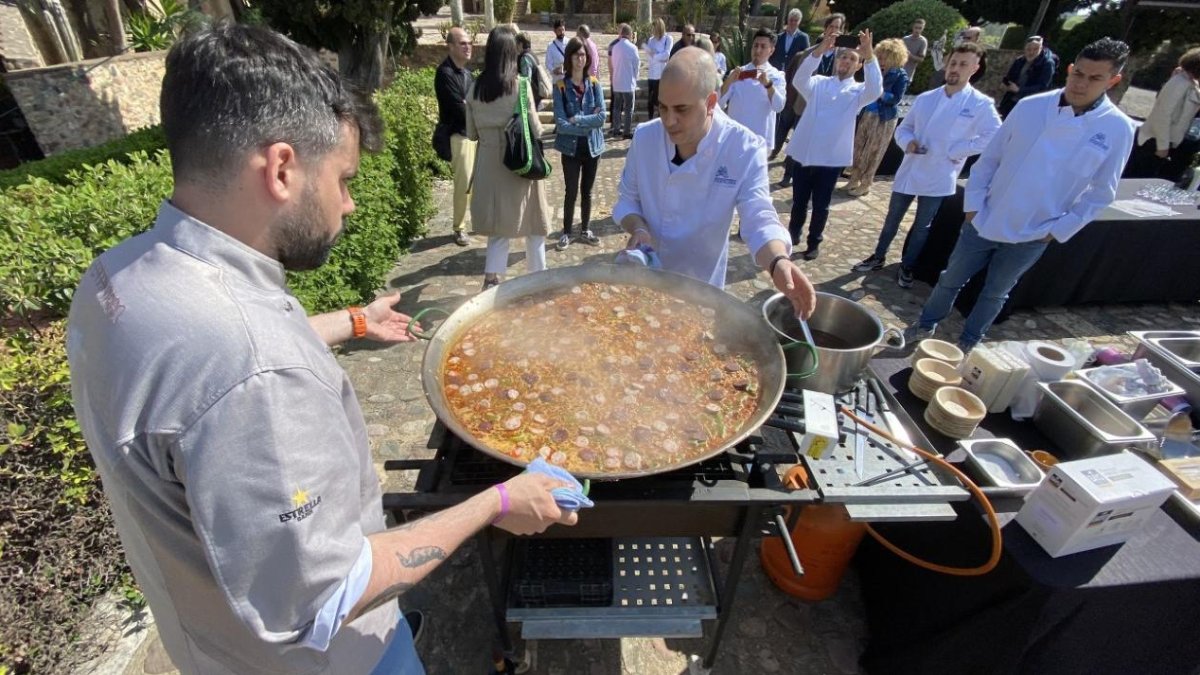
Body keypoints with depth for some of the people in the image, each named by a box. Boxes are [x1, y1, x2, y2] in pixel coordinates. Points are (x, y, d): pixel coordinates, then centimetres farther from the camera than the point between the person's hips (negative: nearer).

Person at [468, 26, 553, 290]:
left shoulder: (475, 89, 1)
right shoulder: (520, 85, -11)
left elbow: (471, 133, 7)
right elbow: (535, 130, -8)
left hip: (489, 165, 3)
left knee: (499, 226, 14)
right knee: (533, 225, 13)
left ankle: (491, 279, 2)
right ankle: (538, 278, 24)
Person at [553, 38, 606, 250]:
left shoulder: (595, 84, 0)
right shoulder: (561, 87, -8)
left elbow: (601, 117, -10)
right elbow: (561, 124, -16)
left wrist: (577, 119, -17)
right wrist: (588, 123, -15)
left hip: (593, 146, 3)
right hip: (571, 147, -3)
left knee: (587, 191, 14)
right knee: (571, 192, 3)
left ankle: (585, 230, 28)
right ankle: (566, 233, 19)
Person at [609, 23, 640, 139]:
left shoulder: (615, 47, 4)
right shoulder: (632, 47, -10)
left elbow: (612, 64, 9)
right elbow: (637, 64, -2)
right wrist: (635, 77, 13)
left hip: (616, 82, 5)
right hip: (628, 82, -5)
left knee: (617, 106, 13)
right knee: (628, 108, 1)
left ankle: (616, 129, 17)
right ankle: (627, 132, 1)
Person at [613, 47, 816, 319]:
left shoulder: (744, 149, -19)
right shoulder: (645, 137, -11)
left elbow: (759, 219, -24)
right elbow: (627, 199, -1)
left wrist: (778, 262, -45)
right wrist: (639, 229, -23)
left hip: (702, 286, -1)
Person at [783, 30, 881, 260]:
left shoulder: (857, 91, 6)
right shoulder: (819, 83, 8)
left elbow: (875, 90, -17)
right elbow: (799, 80, -13)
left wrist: (870, 56, -26)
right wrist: (818, 52, -26)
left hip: (832, 157, -1)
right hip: (804, 153, 1)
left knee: (821, 205, 7)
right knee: (799, 201, 13)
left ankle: (814, 242, 24)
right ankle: (793, 235, 33)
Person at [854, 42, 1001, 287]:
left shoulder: (981, 104, -7)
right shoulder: (925, 98, 5)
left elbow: (993, 138, -9)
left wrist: (954, 151, -14)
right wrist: (907, 141, -11)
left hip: (938, 177, -3)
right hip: (909, 171, 3)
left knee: (922, 226, 10)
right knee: (892, 219, 14)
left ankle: (906, 267, 26)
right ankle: (878, 257, 32)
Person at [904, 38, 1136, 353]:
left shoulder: (1118, 129, -8)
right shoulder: (1030, 106, -6)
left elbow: (1100, 193, -2)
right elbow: (991, 156, 1)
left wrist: (1058, 230, -9)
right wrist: (973, 203, -4)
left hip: (1032, 234, 0)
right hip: (985, 220, 1)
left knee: (996, 293, 16)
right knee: (951, 279, 13)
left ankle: (967, 344, 34)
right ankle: (926, 324, 35)